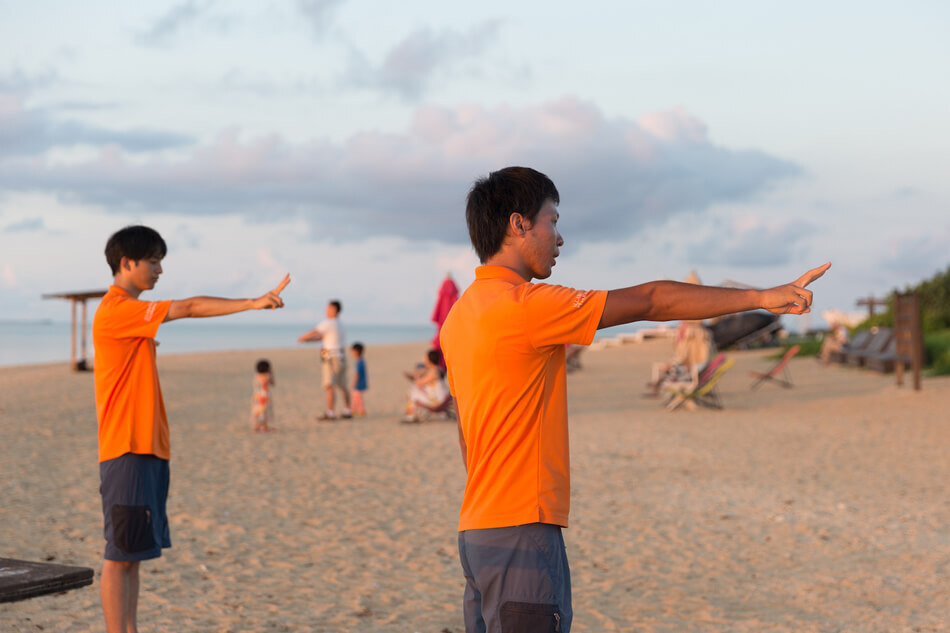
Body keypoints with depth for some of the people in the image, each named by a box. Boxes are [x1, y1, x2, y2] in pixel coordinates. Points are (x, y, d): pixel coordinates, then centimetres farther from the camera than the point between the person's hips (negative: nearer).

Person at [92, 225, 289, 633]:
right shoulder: (116, 310, -14)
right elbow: (188, 308, -21)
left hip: (147, 450, 10)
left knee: (133, 553, 11)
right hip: (126, 450, -10)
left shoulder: (131, 313, 18)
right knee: (120, 555, -5)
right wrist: (252, 303, -22)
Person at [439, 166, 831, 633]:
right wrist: (760, 297, -5)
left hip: (477, 529, 10)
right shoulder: (523, 305, -14)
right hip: (522, 531, -10)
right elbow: (649, 302, -11)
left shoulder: (460, 316, 14)